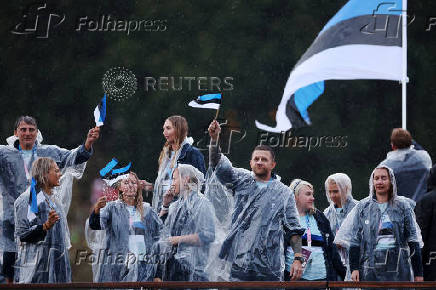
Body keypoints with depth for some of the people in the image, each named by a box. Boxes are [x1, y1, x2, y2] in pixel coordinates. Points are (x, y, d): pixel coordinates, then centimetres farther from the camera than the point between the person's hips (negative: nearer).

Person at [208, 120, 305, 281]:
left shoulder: (284, 192, 9)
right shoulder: (242, 181, 12)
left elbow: (293, 230, 8)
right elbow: (219, 165, -2)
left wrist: (298, 258, -2)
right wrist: (214, 138, -18)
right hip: (240, 263, 1)